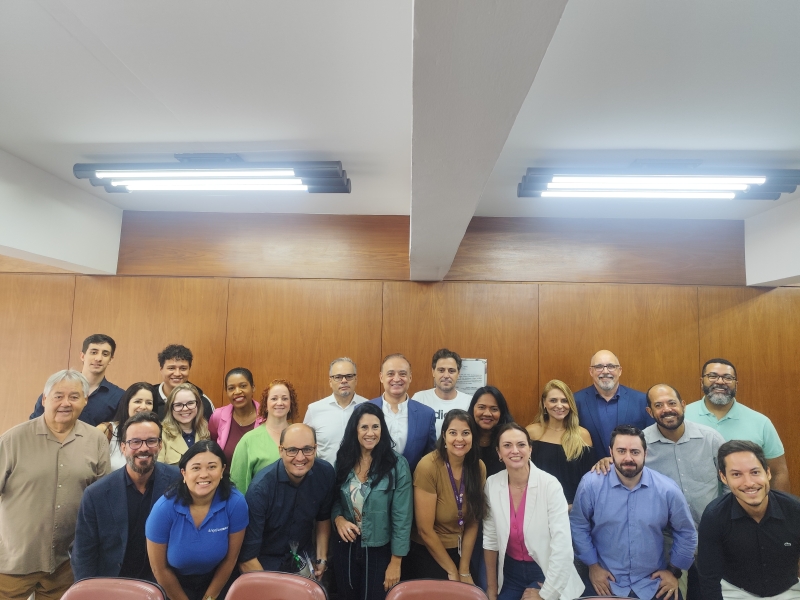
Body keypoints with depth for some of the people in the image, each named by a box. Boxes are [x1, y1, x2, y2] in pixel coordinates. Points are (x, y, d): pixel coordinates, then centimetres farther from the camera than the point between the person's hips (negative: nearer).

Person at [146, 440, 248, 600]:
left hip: (215, 583, 1)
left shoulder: (235, 503, -27)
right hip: (174, 586, -1)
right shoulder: (164, 509, -27)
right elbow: (159, 569, -14)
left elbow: (230, 559, -12)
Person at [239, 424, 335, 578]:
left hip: (304, 561, 3)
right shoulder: (260, 488, -26)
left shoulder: (325, 473, -14)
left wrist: (322, 559, 2)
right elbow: (247, 556, -22)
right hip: (265, 564, -2)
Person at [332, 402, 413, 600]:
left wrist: (395, 562, -11)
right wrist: (338, 518, -13)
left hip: (379, 550, -4)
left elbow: (402, 516, -13)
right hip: (345, 548, 4)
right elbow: (334, 499, 8)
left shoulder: (397, 464, -16)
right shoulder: (343, 460, -3)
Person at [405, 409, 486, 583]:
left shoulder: (478, 467, -8)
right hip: (426, 553, -4)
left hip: (460, 551, 5)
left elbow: (473, 523, -3)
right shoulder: (428, 467, -24)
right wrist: (452, 572, -9)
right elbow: (425, 530, -18)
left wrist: (464, 571, -4)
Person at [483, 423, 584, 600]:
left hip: (546, 573, -3)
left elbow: (562, 545, -19)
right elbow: (490, 538, -1)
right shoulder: (492, 484, -10)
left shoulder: (550, 485, -20)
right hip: (510, 572, 3)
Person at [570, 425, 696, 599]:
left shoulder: (667, 489, -10)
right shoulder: (590, 484, -16)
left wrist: (674, 571, 6)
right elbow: (578, 526, -3)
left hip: (654, 583, 2)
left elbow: (686, 532, 6)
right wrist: (592, 565, -3)